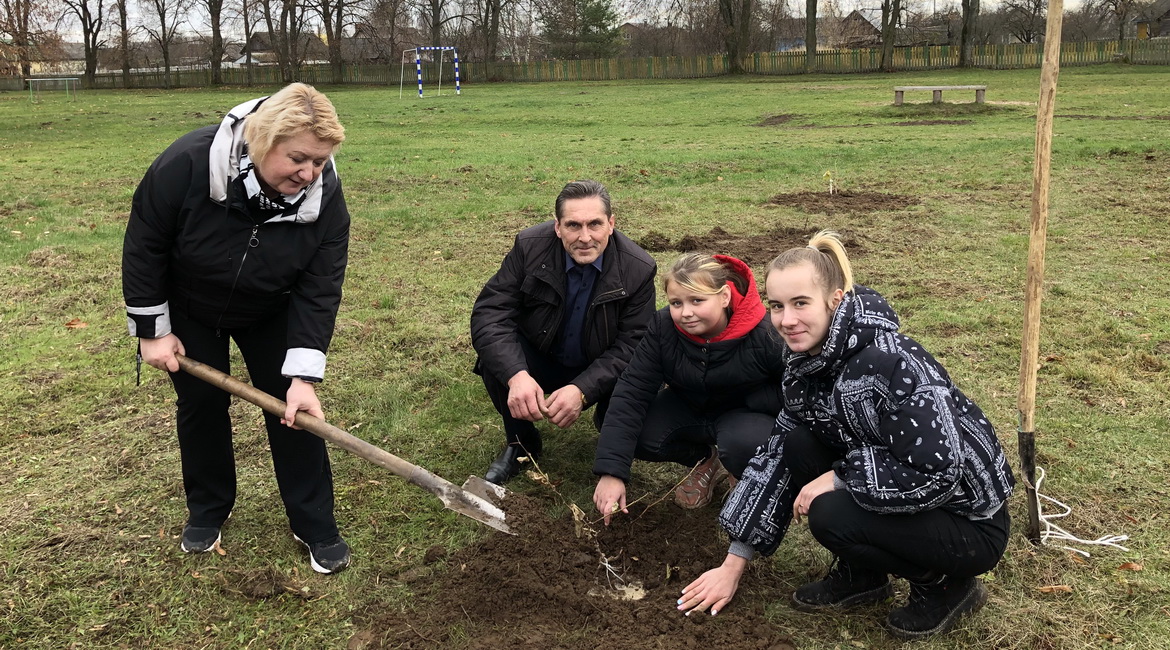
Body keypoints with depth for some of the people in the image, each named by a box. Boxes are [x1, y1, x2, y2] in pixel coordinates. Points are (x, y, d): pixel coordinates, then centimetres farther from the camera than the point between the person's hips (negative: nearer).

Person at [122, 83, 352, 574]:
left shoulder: (325, 197, -28)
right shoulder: (187, 164, -34)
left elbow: (317, 291, -25)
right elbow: (144, 246, -20)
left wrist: (303, 376, -31)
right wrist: (152, 330, -15)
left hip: (269, 313, 1)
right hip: (189, 309, -1)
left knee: (293, 407, -3)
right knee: (201, 404, 7)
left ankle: (315, 525, 9)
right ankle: (207, 511, 29)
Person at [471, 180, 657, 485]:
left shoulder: (639, 270, -20)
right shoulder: (529, 247, -20)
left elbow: (631, 345, -20)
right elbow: (489, 313, -23)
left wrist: (582, 389, -37)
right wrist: (516, 375, -41)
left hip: (598, 374, -1)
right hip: (540, 362, 1)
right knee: (495, 356, -28)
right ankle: (520, 442, 0)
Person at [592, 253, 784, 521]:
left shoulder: (765, 335, -30)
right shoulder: (663, 326, -21)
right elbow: (632, 391, -24)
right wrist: (611, 471, -30)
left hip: (748, 413, -3)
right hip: (689, 408, 4)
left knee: (740, 443, -37)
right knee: (636, 434, -22)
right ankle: (709, 459, 6)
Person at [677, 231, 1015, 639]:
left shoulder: (889, 361, -29)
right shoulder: (806, 360, -4)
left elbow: (936, 473, -33)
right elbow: (776, 456, 1)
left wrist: (837, 479, -21)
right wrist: (733, 565, 1)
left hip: (970, 523, -7)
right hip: (897, 495, 7)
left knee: (830, 515, -27)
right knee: (796, 444, -8)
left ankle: (947, 585, 0)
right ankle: (861, 576, 10)